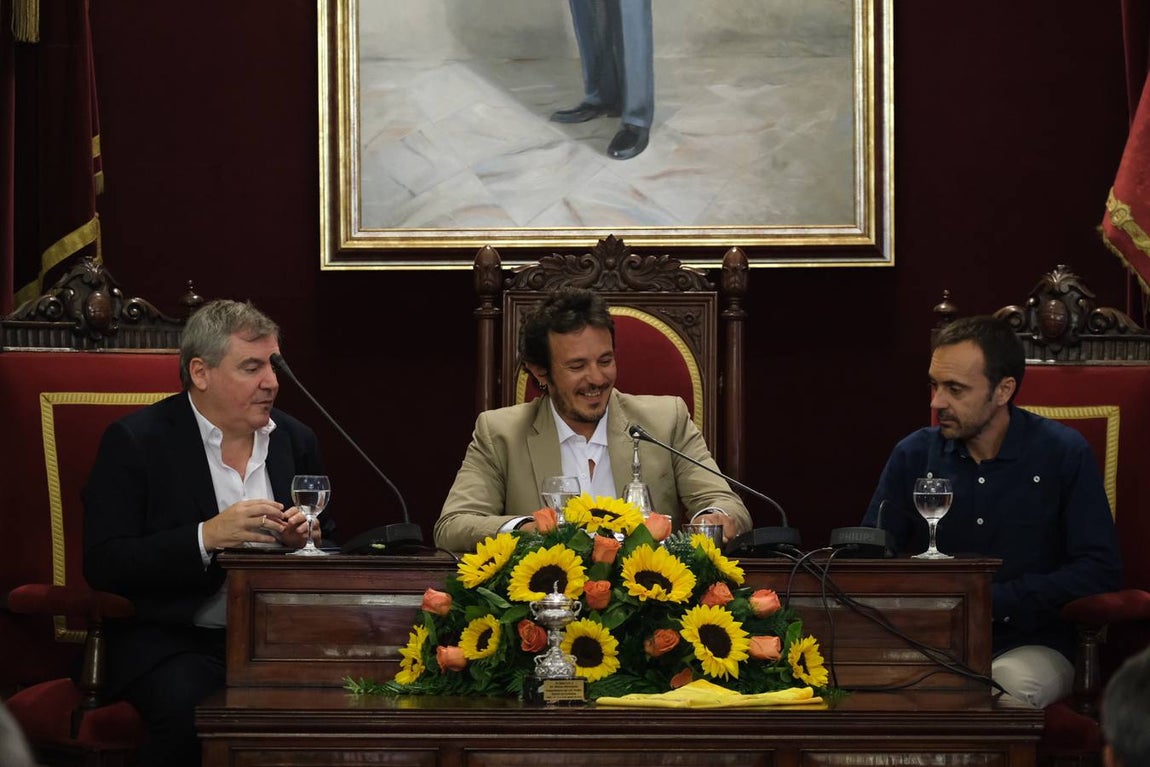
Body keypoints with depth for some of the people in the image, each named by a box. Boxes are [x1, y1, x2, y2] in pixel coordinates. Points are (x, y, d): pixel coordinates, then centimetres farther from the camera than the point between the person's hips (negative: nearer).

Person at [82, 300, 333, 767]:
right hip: (173, 640, -4)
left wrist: (303, 540, -5)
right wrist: (207, 538, -21)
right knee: (188, 710, -36)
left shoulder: (296, 442, 13)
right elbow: (103, 565, -10)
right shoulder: (135, 441, -2)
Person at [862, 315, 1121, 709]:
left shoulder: (1063, 453, -1)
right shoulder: (913, 455, 8)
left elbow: (1098, 571, -5)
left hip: (1032, 644, -2)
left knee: (1013, 683, -38)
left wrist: (992, 600, -14)